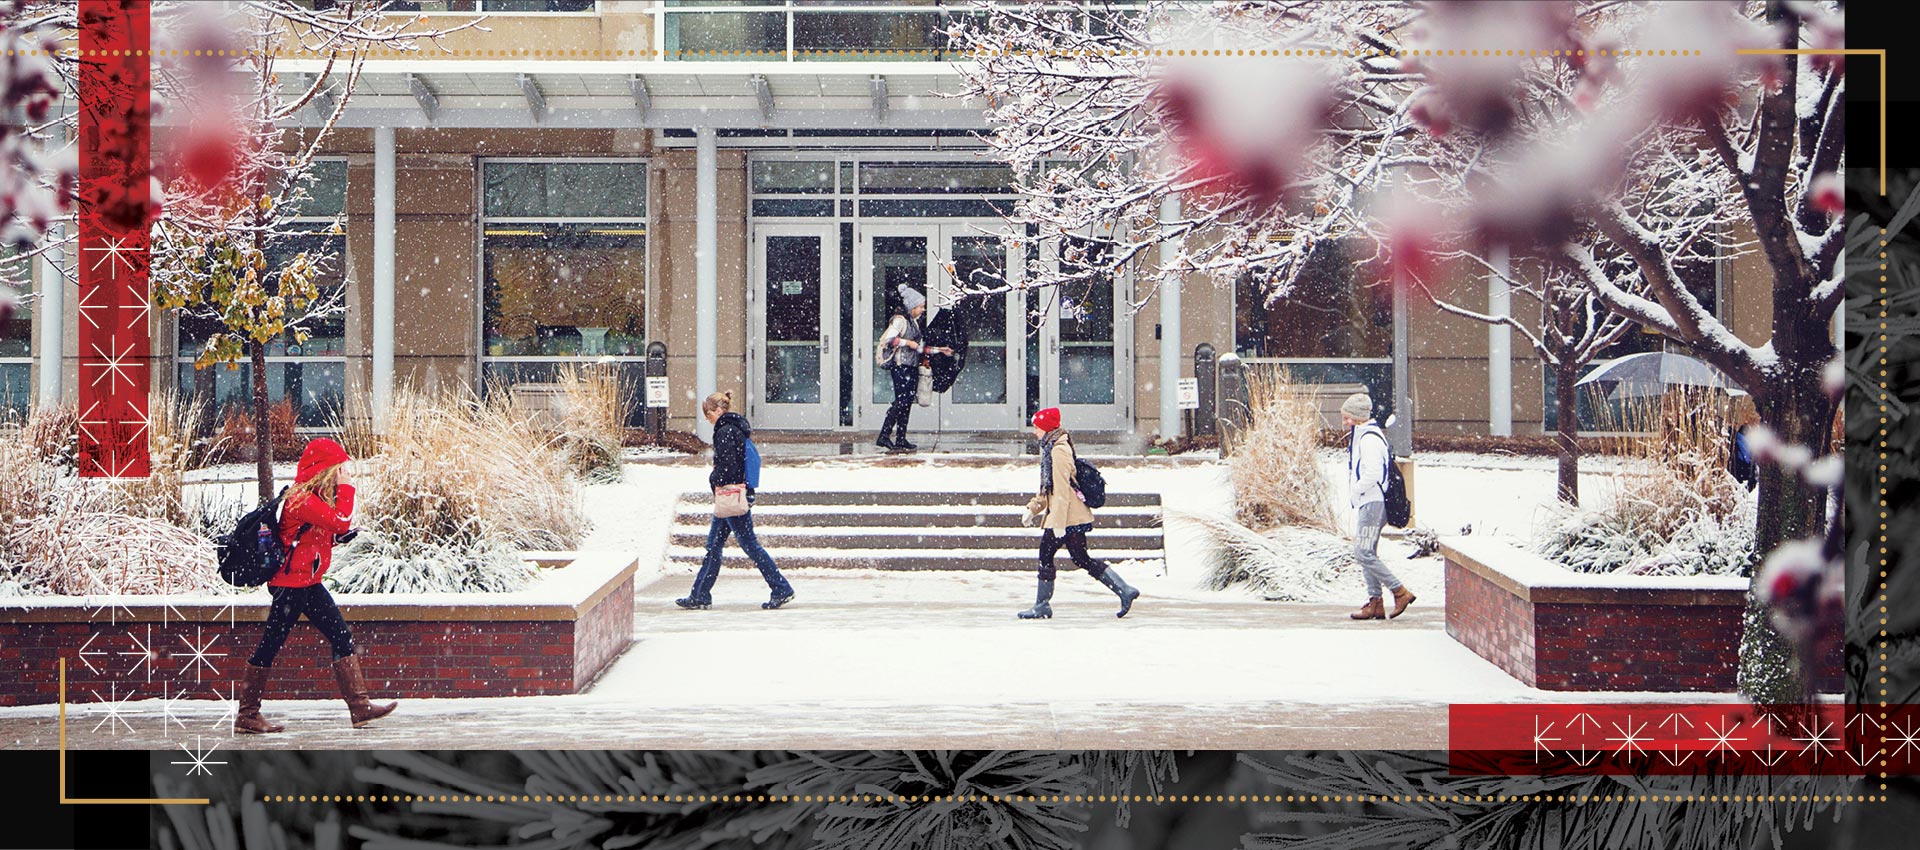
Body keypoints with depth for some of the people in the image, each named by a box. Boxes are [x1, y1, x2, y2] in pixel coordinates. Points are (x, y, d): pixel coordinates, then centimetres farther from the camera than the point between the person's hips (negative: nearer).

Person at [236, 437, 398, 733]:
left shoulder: (314, 497, 13)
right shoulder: (302, 499, -19)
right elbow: (341, 521, -27)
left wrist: (342, 536, -2)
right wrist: (345, 487, -16)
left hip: (307, 584, 10)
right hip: (291, 584, -10)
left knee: (342, 637, 5)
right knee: (270, 644, -1)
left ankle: (360, 705, 5)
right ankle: (246, 715, 7)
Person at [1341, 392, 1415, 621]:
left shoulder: (1369, 438, -16)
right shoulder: (1361, 436, 18)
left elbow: (1372, 474, -24)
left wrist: (1355, 491, -12)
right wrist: (1355, 493, 13)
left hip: (1372, 503, -11)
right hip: (1366, 503, 11)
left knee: (1363, 553, -11)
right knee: (1367, 553, 11)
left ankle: (1400, 592, -6)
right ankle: (1375, 602, 13)